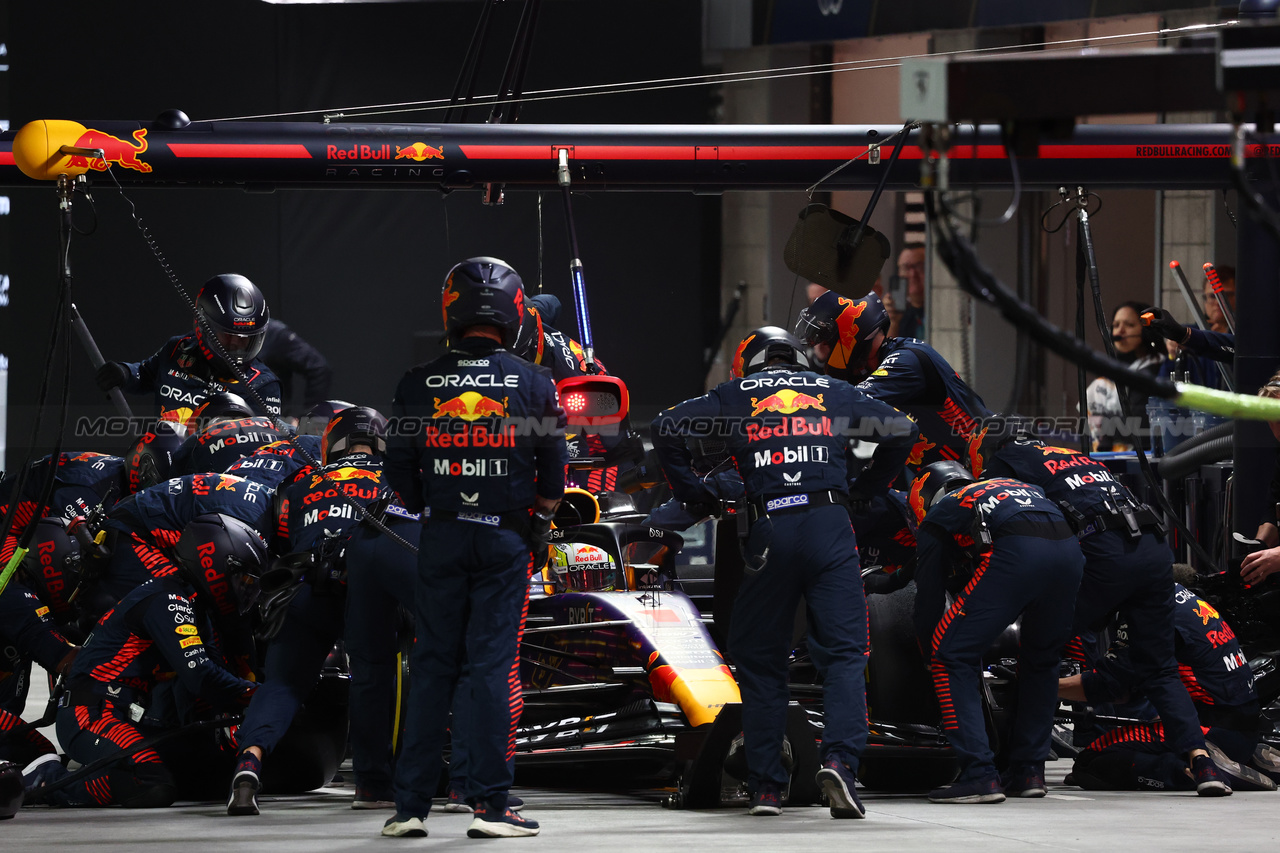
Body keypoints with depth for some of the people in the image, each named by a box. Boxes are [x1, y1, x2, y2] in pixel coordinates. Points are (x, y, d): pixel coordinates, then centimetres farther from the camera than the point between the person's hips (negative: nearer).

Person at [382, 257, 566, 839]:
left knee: (432, 666, 6)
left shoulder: (418, 385, -2)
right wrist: (541, 522, 19)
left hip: (440, 537, 1)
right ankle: (490, 804, -5)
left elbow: (400, 474, 2)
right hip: (505, 538, -1)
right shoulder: (533, 384, -4)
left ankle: (411, 805, 4)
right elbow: (553, 469, 1)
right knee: (494, 665, -1)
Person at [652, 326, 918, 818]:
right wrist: (867, 488, 29)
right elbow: (902, 430, 21)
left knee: (760, 658, 10)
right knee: (843, 651, -1)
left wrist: (692, 492, 17)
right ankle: (839, 757, -23)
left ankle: (765, 785, 7)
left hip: (769, 531, 0)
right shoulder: (833, 393, 20)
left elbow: (666, 428, 8)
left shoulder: (735, 395, 16)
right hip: (830, 521, 0)